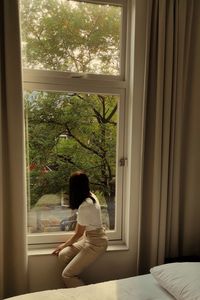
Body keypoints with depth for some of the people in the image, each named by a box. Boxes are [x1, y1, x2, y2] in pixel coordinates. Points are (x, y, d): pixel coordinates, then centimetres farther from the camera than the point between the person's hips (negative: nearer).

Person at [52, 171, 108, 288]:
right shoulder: (91, 196, -3)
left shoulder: (84, 207, -27)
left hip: (96, 243, -9)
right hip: (89, 238, 9)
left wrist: (64, 245, 2)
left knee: (67, 275, -6)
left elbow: (78, 234, -12)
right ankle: (77, 284, 12)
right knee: (62, 255, 0)